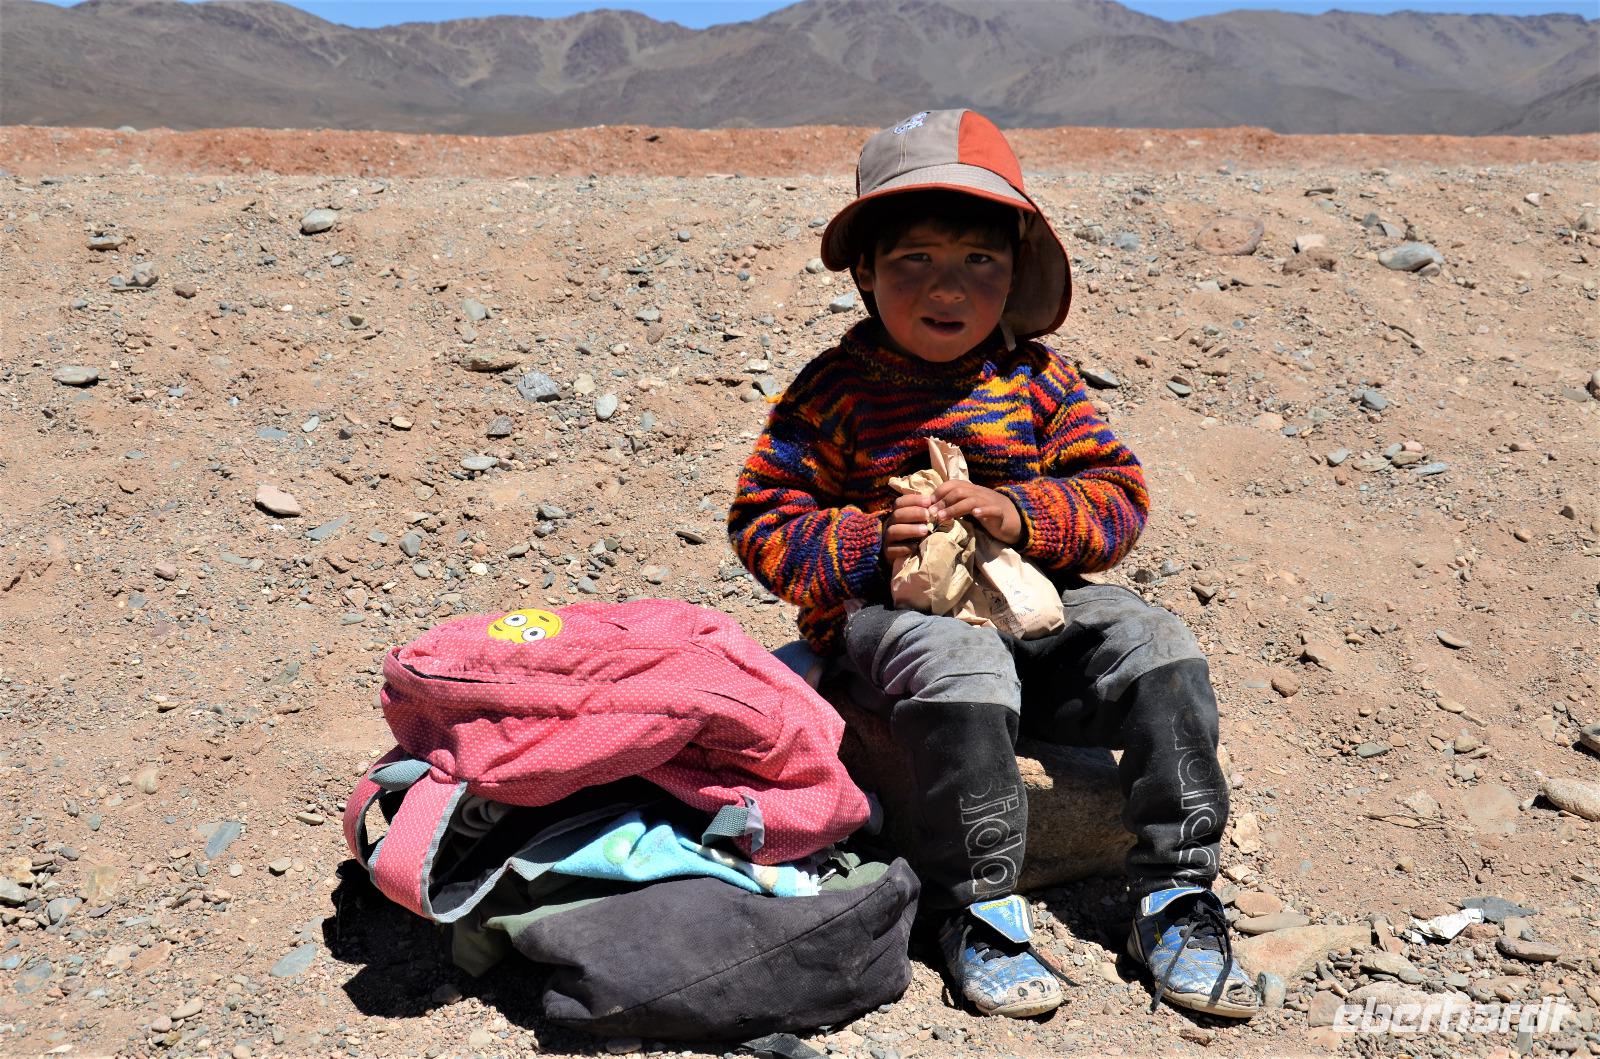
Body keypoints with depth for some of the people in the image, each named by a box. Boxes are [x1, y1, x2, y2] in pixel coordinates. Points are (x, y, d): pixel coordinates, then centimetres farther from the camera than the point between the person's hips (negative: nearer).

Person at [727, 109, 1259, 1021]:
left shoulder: (1038, 380, 7)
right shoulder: (835, 392, 0)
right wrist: (869, 543, -17)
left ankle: (1176, 897, -5)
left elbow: (1118, 492, 5)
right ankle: (979, 911, -19)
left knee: (1157, 649, -16)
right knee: (962, 668, -35)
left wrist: (1021, 513, -15)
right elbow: (764, 519, 1)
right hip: (889, 614, -3)